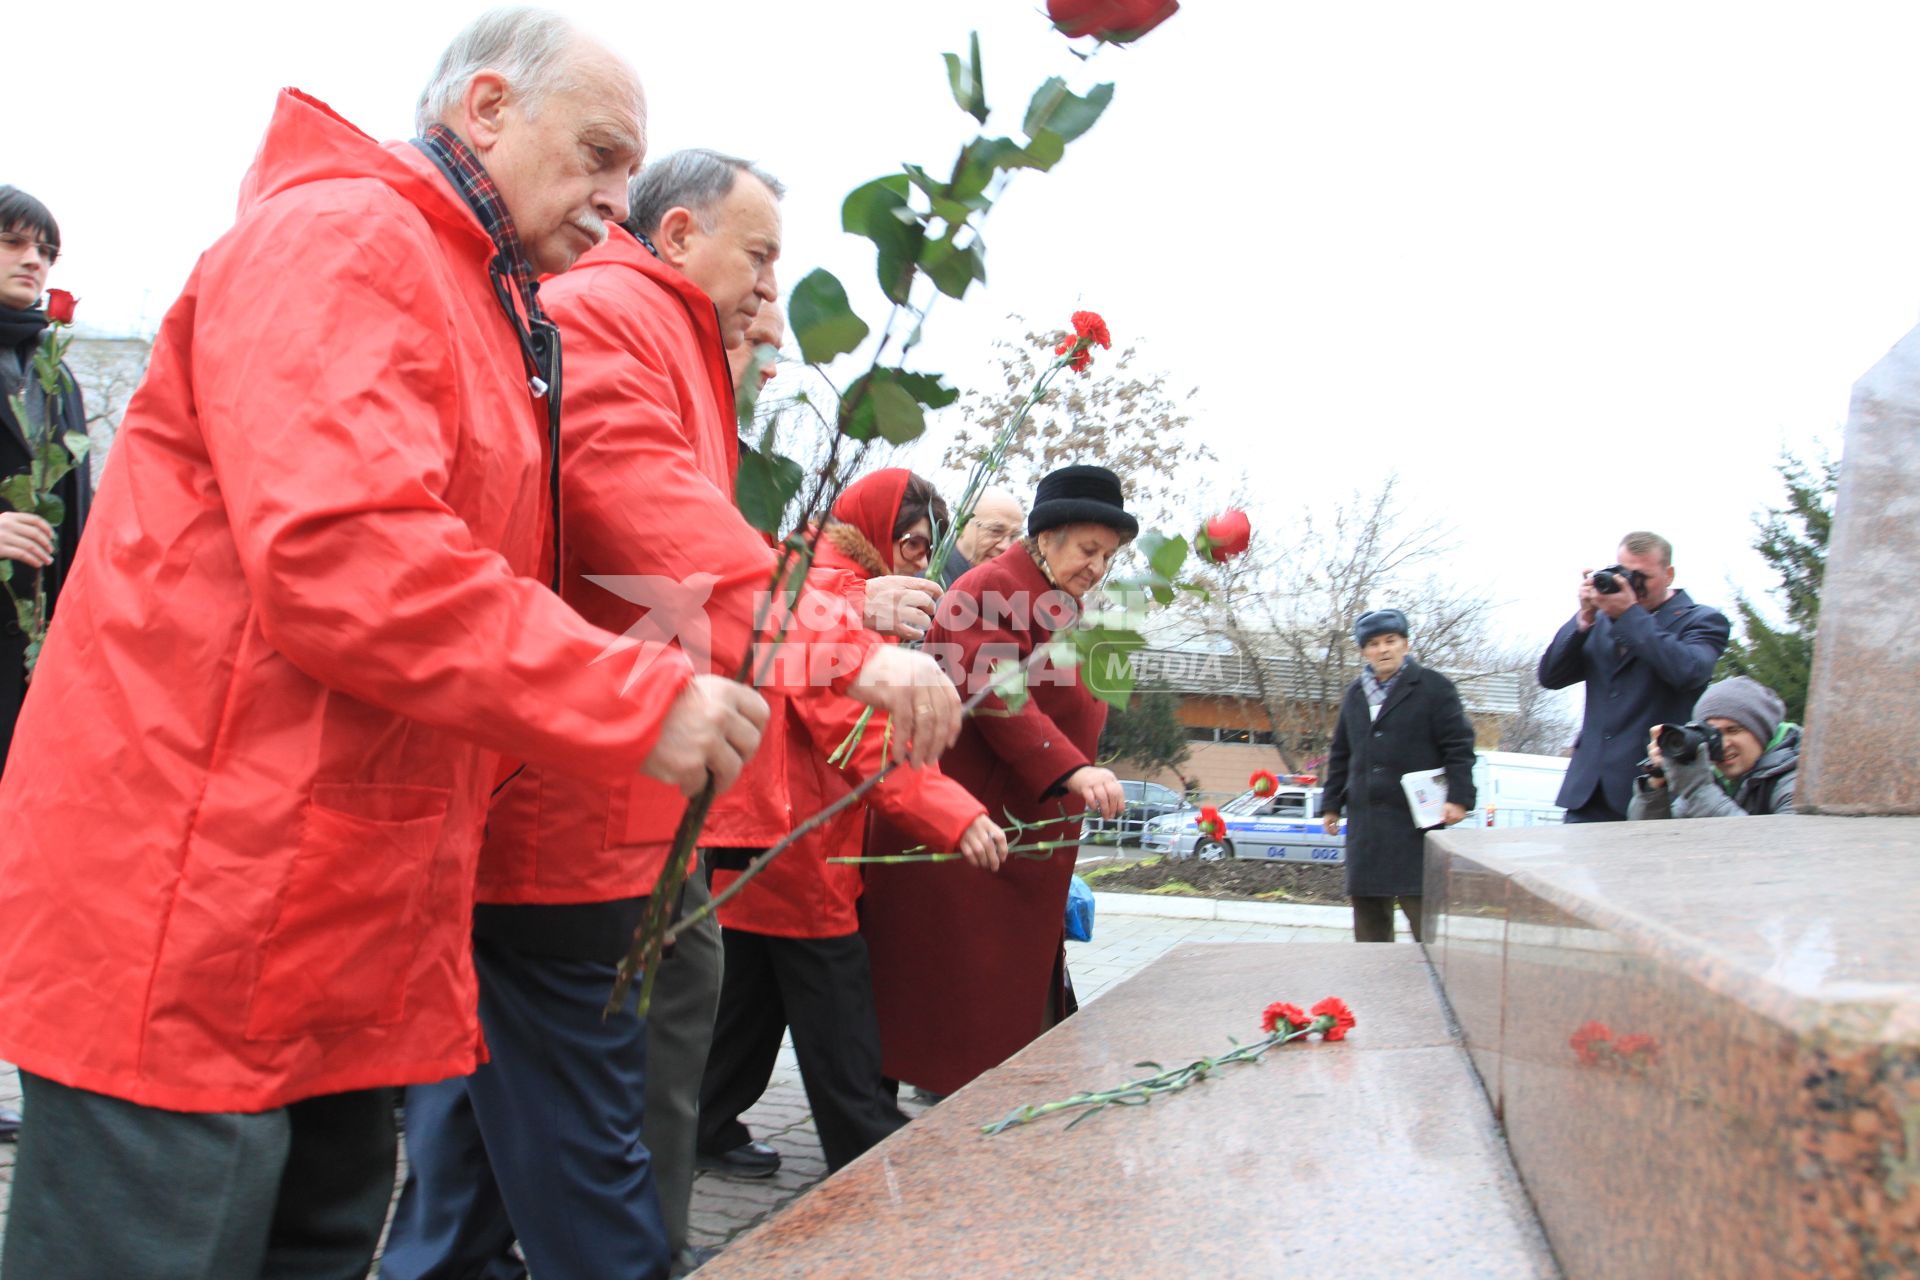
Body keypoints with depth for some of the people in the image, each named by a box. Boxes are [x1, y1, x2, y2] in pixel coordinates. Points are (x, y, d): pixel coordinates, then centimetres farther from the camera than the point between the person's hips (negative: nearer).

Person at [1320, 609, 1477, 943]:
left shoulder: (1433, 687, 1)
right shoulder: (1354, 695, 17)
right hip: (1365, 820, 6)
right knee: (1368, 910, 7)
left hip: (1416, 814, -5)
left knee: (1422, 903, -8)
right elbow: (1340, 755, 22)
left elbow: (1459, 746, -3)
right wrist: (1331, 803, 18)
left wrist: (1459, 797, -13)